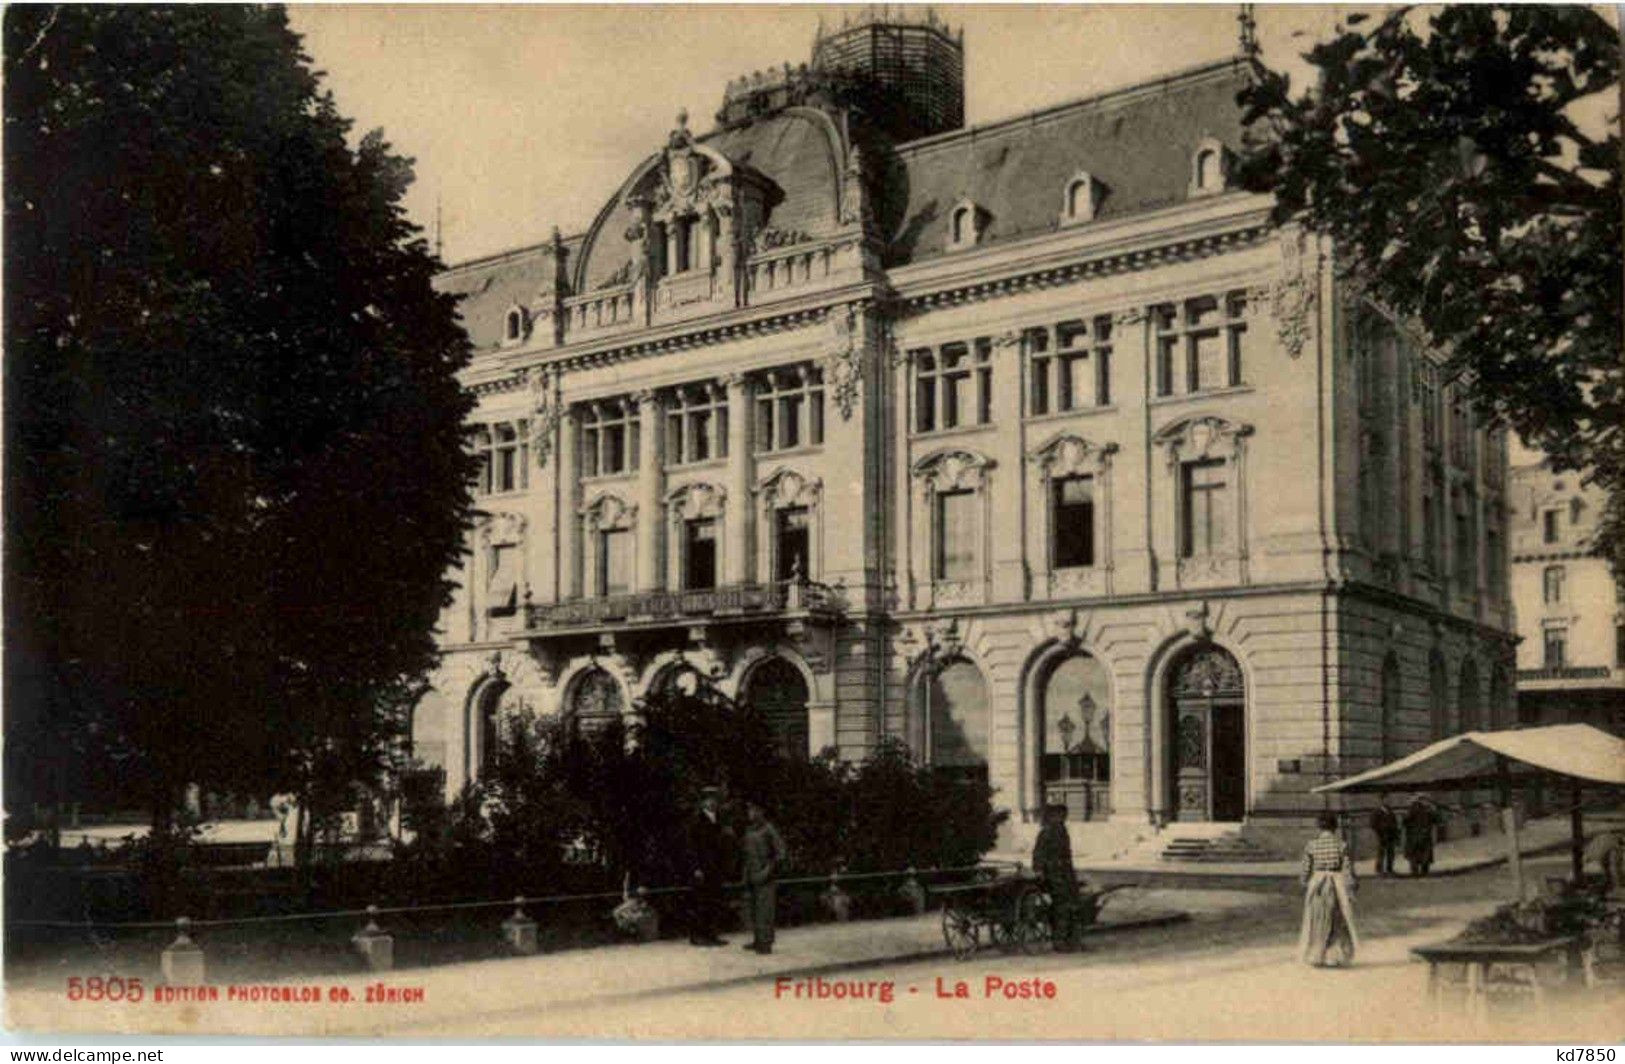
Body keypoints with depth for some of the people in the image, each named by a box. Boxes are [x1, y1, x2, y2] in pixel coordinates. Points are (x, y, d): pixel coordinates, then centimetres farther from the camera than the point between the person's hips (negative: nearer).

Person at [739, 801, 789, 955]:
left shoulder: (768, 830, -12)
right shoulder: (749, 830, 11)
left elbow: (782, 853, -12)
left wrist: (770, 870, -15)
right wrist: (746, 875, 16)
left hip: (765, 878, -8)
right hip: (753, 877, 8)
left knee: (764, 911, -8)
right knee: (754, 910, 12)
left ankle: (765, 943, -6)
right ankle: (757, 940, 20)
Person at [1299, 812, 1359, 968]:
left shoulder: (1311, 844, -3)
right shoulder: (1341, 844, -9)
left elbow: (1306, 870, 0)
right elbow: (1348, 869, -10)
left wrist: (1305, 890, 10)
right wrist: (1350, 891, -5)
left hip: (1317, 885, 2)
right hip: (1338, 884, -2)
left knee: (1318, 922, 14)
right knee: (1338, 922, 12)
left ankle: (1317, 958, 15)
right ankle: (1334, 958, 9)